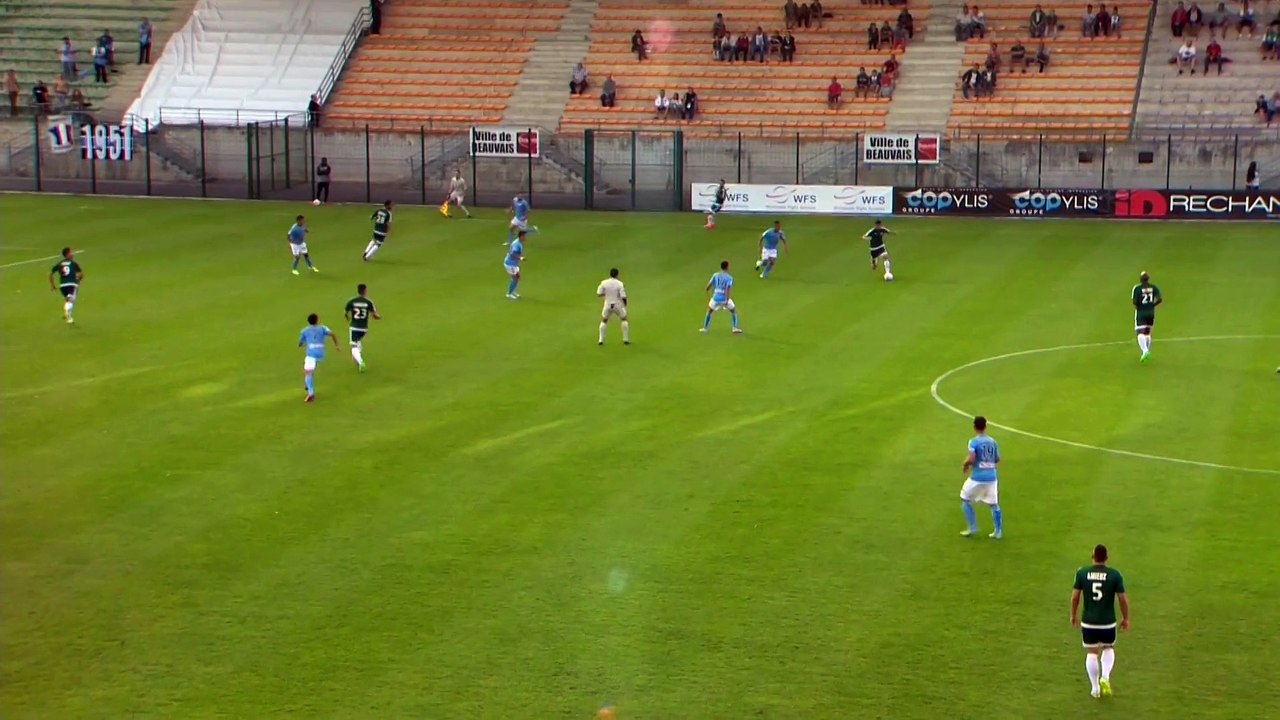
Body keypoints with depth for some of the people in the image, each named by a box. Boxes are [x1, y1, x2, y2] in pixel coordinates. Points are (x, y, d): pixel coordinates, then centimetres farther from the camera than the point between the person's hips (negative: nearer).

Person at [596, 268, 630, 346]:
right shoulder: (619, 284, -14)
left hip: (608, 305, 1)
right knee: (624, 319, 20)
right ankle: (626, 339, 17)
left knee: (604, 321, 20)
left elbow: (598, 294, -3)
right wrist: (625, 304, 5)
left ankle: (601, 340, 12)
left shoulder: (604, 283, -7)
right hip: (618, 305, -1)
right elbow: (623, 297, -15)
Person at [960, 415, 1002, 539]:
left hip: (977, 477, -5)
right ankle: (998, 532, 12)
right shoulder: (992, 441, 6)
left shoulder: (974, 442, -10)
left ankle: (972, 528, 12)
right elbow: (997, 460, 12)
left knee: (965, 499, 14)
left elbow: (971, 459, -20)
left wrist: (966, 465, 0)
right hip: (991, 477, 5)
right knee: (994, 504, 13)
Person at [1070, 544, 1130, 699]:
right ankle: (1105, 677, 1)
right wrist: (1125, 618, 8)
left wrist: (1073, 615, 12)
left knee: (1091, 653, 12)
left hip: (1088, 622, 0)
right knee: (1109, 649, 22)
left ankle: (1095, 688, 14)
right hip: (1108, 622, 0)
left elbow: (1075, 596, -3)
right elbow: (1123, 598, -5)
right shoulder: (1115, 574, -8)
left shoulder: (1082, 573, -6)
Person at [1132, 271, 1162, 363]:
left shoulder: (1137, 288, -12)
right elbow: (1159, 299, -9)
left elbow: (1135, 302, -17)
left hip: (1140, 312, -4)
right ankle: (1147, 352, 22)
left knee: (1140, 333, -6)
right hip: (1151, 312, 4)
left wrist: (1137, 306, 5)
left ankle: (1145, 351, -28)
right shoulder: (1154, 288, -1)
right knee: (1147, 333, 19)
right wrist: (1152, 304, 7)